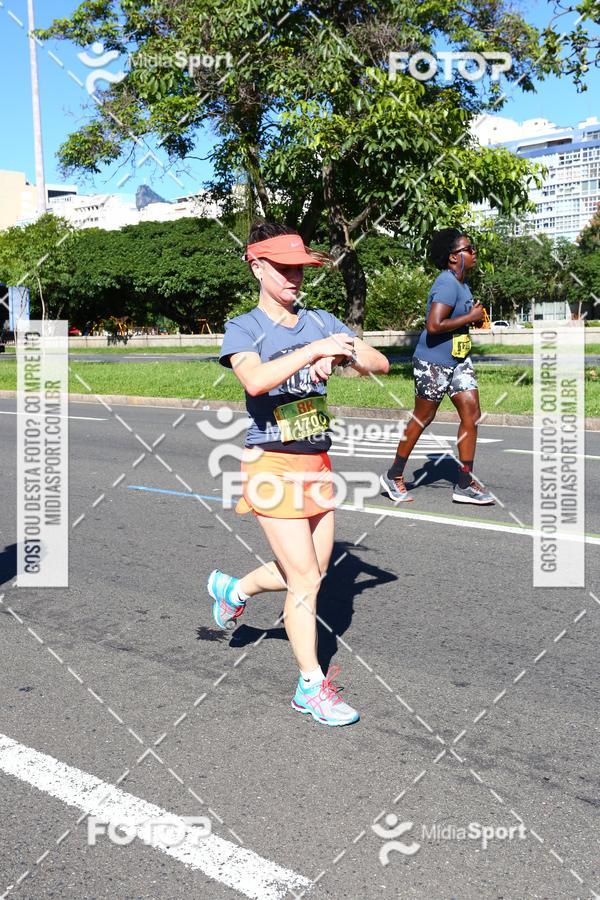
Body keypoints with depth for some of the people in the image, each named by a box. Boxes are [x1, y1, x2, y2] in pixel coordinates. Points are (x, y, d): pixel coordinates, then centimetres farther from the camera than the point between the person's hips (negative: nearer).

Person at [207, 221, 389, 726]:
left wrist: (344, 353, -21)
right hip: (273, 467, -6)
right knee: (305, 580, -3)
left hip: (318, 465, 6)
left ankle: (235, 589, 43)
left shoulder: (321, 323, 7)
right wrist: (313, 349, -33)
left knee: (311, 573, 16)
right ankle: (312, 687, 14)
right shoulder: (243, 329, -7)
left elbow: (381, 365, -3)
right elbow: (255, 380, -29)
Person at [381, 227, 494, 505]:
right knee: (423, 419, 3)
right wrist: (470, 317, -21)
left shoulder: (461, 283, 10)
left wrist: (475, 316, 5)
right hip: (433, 362, -9)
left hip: (458, 361, 9)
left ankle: (465, 484, 9)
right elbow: (434, 325, -31)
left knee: (471, 413, 3)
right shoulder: (447, 285, -20)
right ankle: (394, 476, 20)